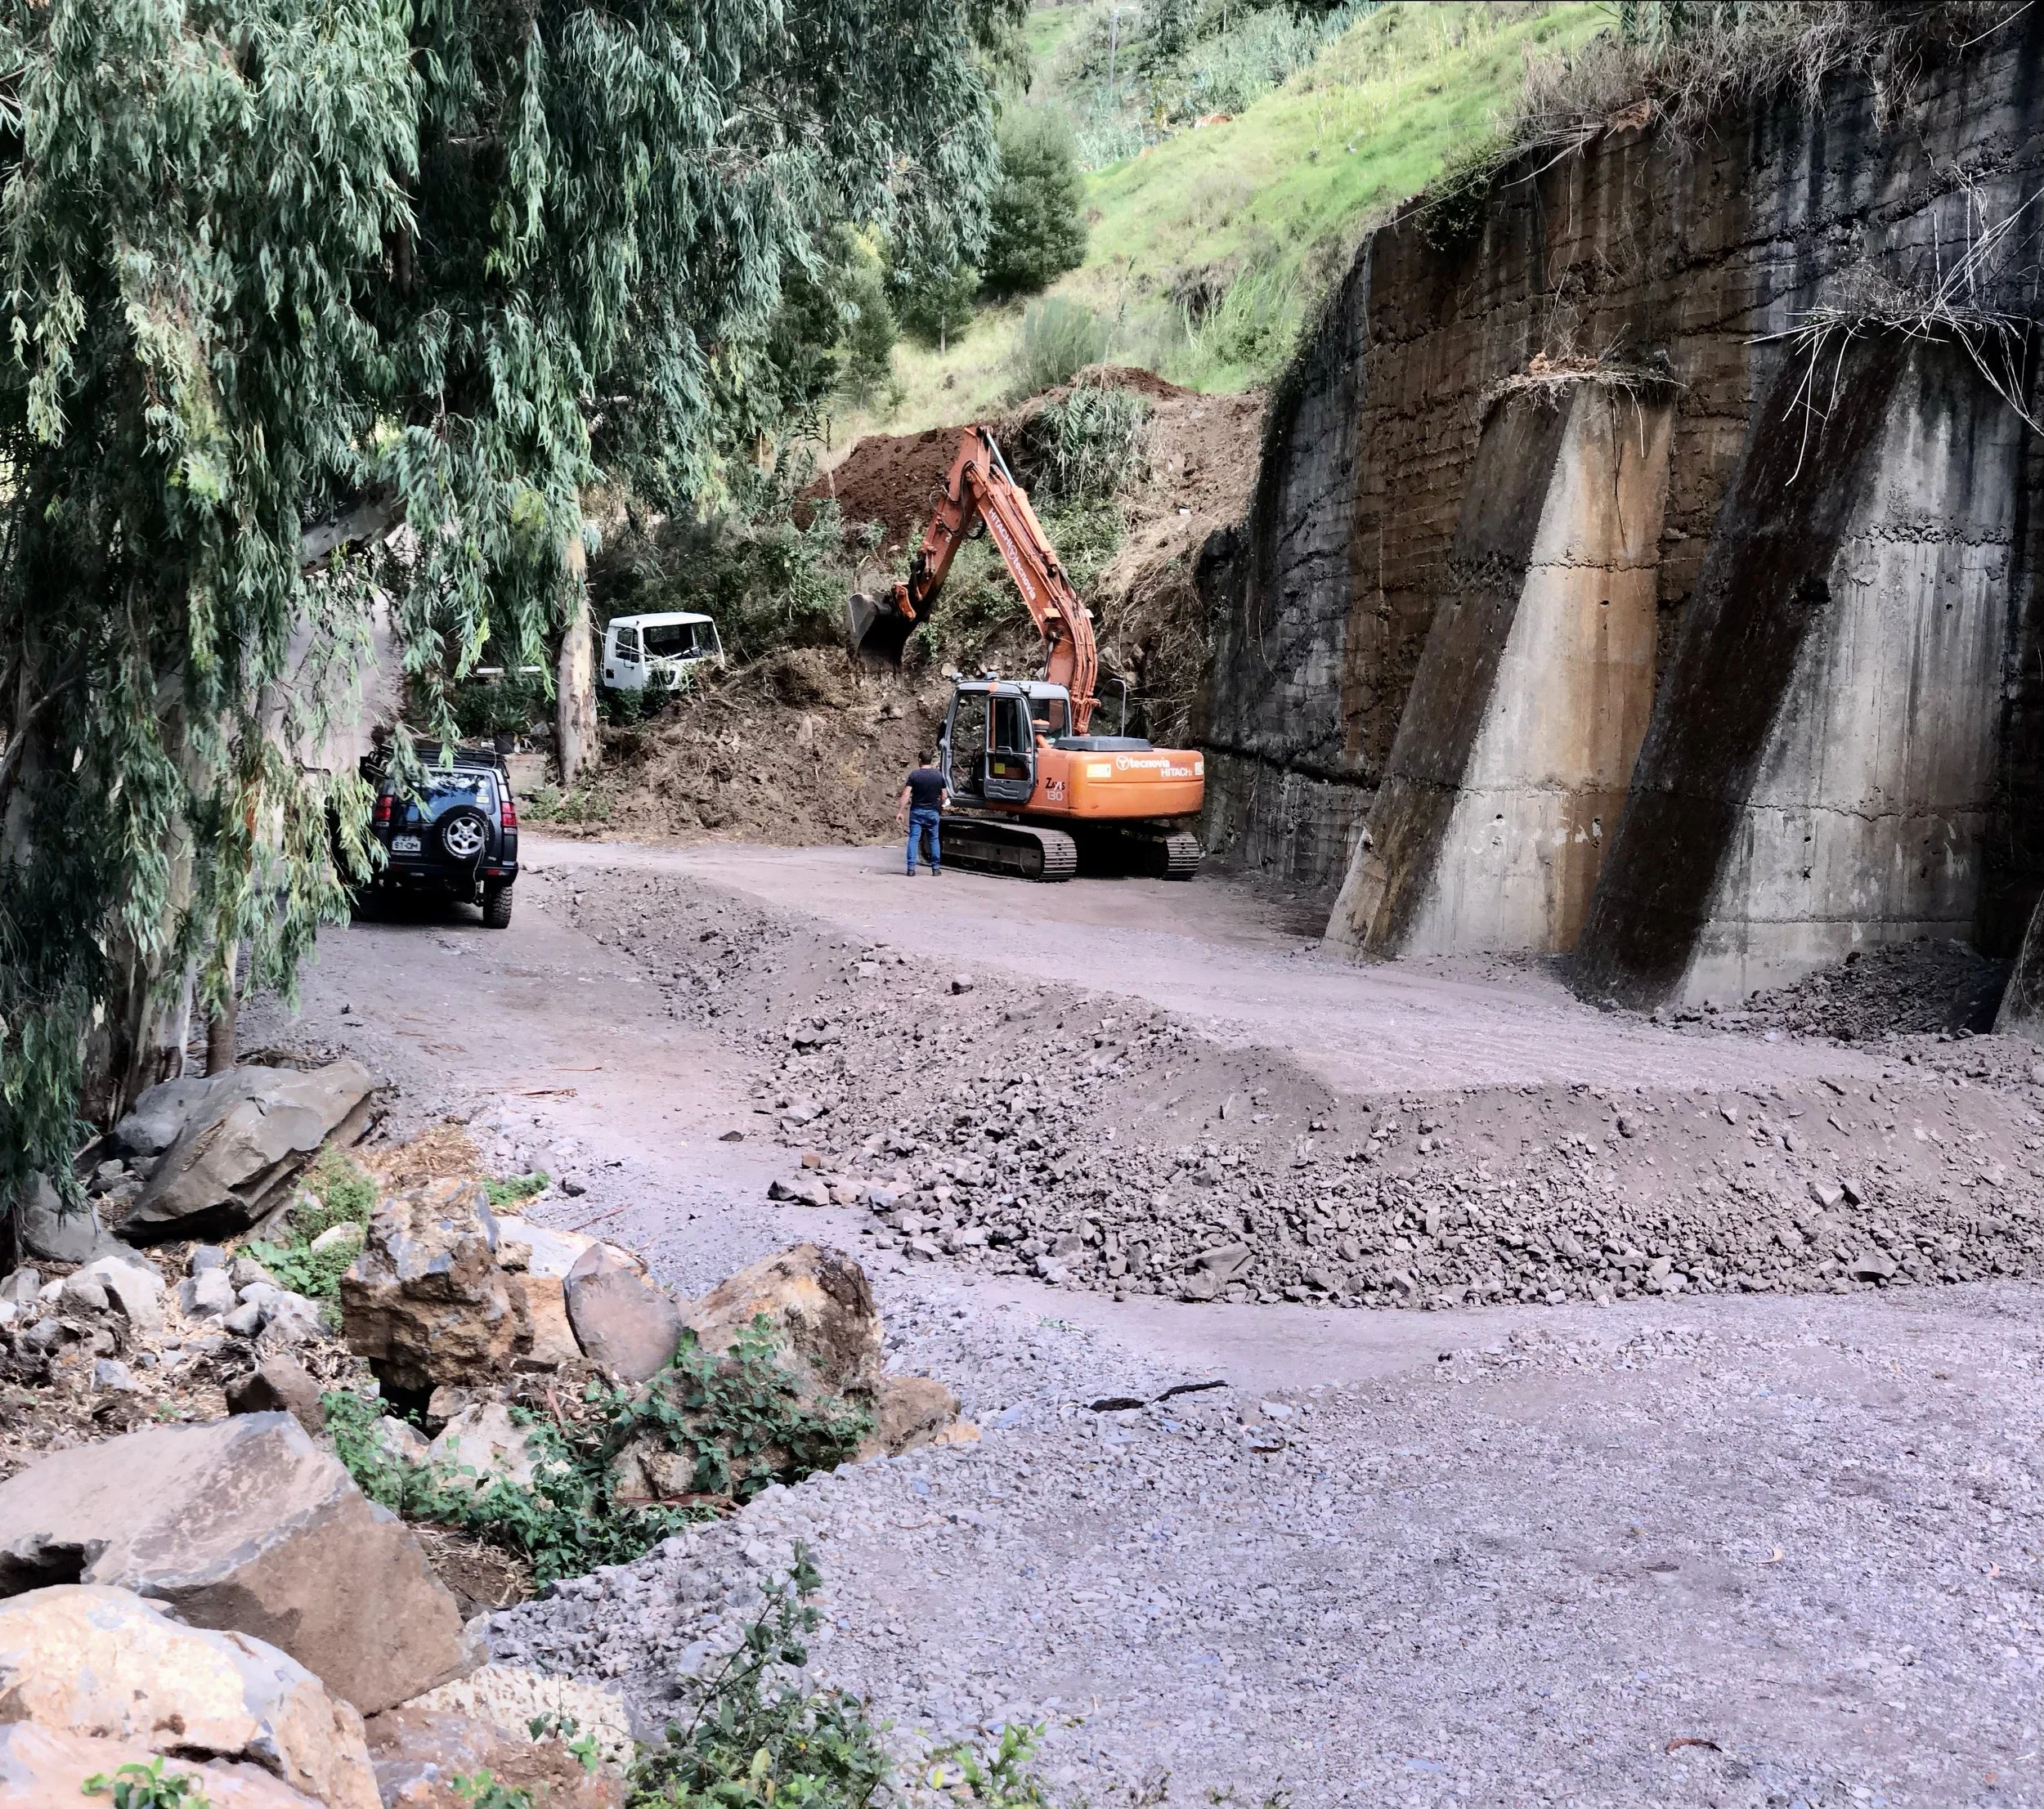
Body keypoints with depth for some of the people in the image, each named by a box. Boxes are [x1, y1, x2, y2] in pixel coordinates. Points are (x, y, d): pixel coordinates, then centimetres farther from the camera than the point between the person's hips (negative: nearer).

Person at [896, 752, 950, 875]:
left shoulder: (914, 775, -6)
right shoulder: (939, 775, 0)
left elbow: (906, 795, -13)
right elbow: (944, 796, 4)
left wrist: (900, 812, -12)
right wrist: (940, 807, 22)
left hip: (916, 811, -2)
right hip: (932, 812, 2)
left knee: (913, 839, 0)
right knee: (934, 839, 12)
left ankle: (911, 868, -8)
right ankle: (936, 868, 13)